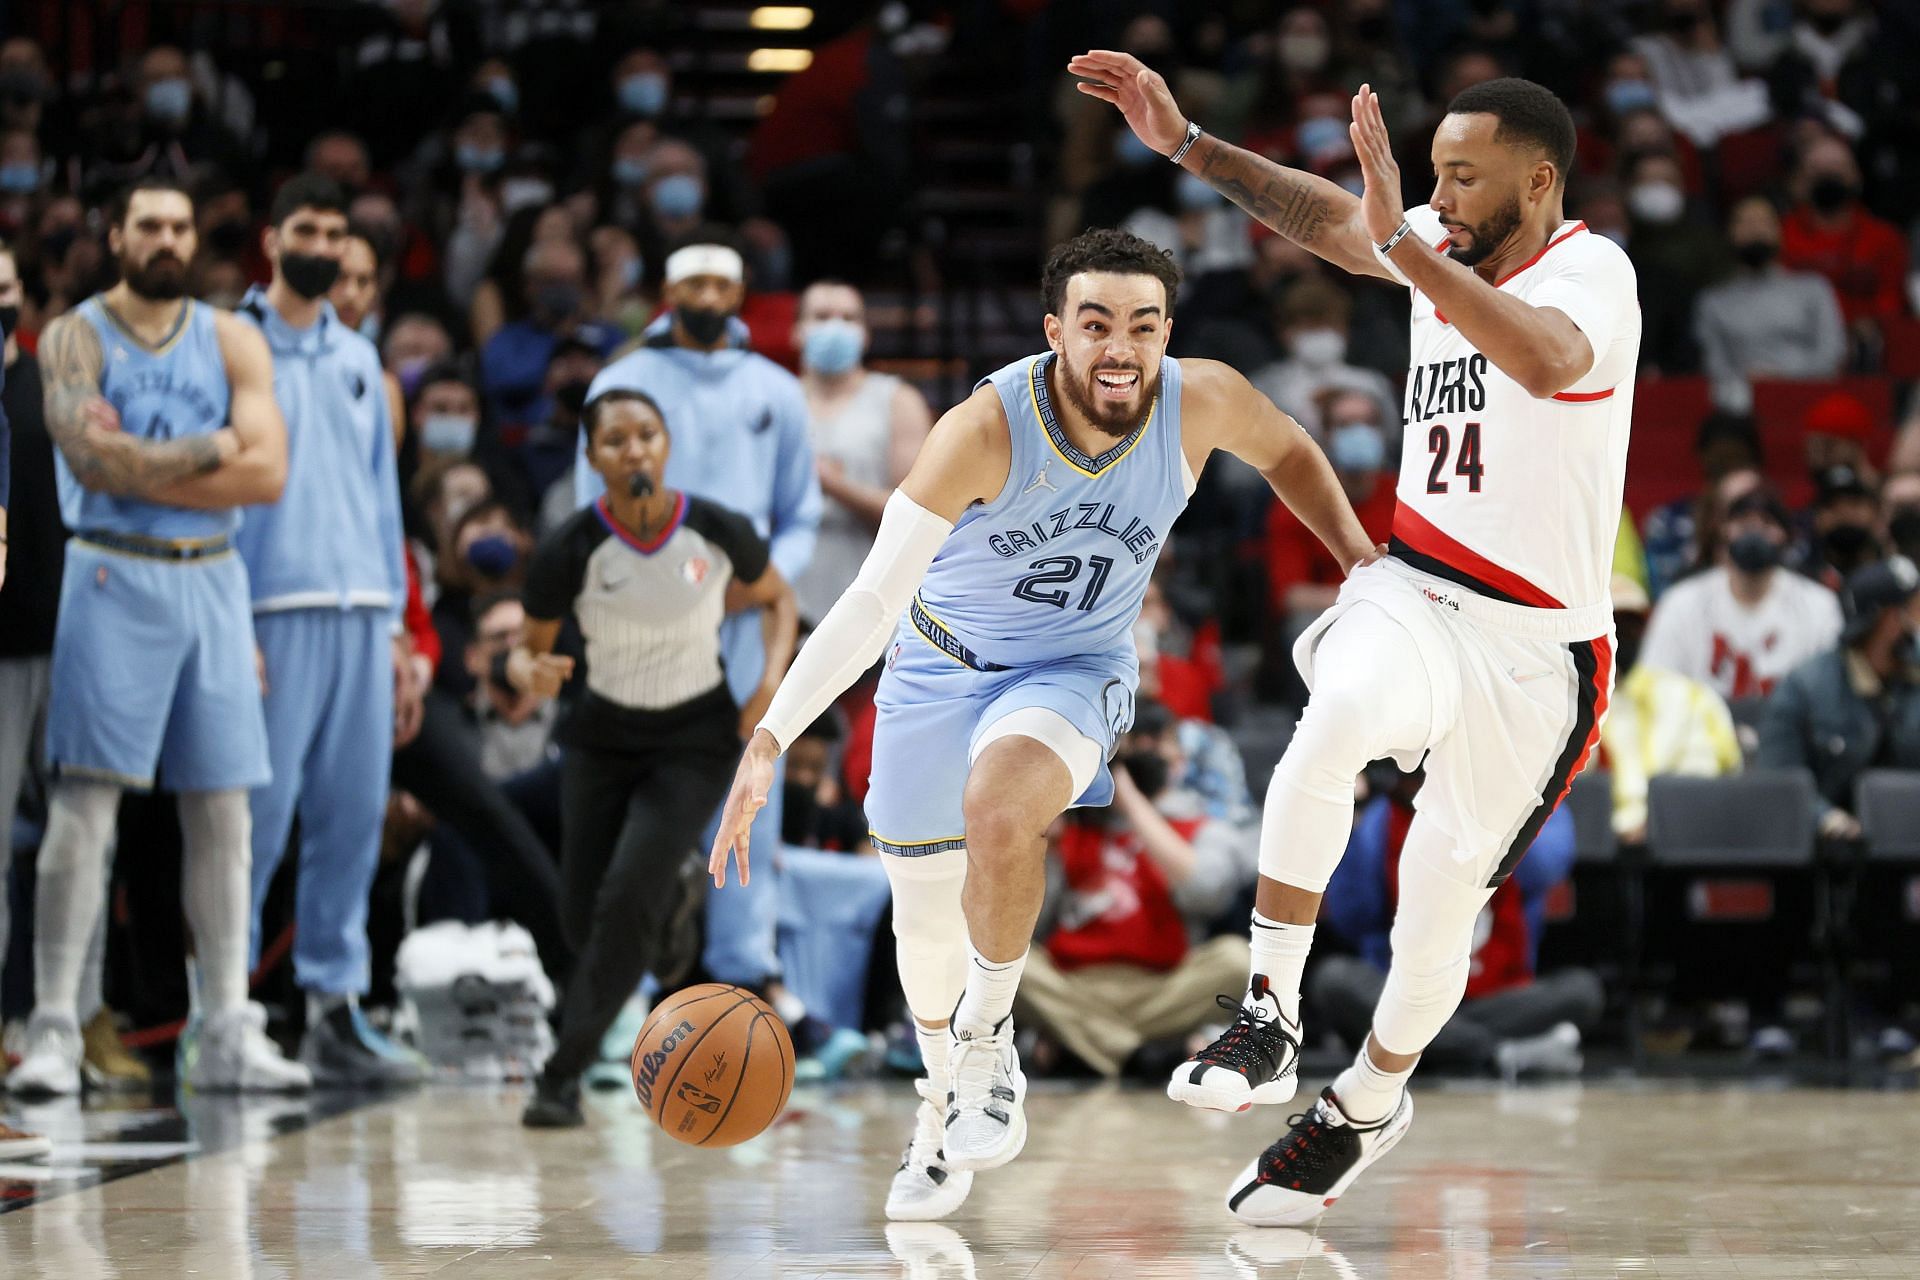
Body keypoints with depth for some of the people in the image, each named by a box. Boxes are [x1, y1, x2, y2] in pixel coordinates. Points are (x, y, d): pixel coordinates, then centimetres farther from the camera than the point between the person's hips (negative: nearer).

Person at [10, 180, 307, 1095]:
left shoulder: (231, 342, 9)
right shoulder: (75, 338, -1)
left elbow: (268, 471, -4)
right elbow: (94, 459, -17)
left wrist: (141, 469, -10)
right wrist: (209, 450, -8)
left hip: (212, 580, 4)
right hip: (113, 578, -4)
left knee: (222, 813, 5)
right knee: (83, 805, -8)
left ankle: (229, 1035, 9)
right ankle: (53, 1031, -8)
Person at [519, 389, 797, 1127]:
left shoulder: (719, 533, -15)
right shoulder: (571, 551, -16)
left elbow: (777, 600, 6)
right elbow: (527, 651, -2)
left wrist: (772, 682, -11)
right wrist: (531, 675, -26)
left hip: (696, 739, -2)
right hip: (603, 738, 2)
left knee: (629, 893, -20)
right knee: (585, 918, 3)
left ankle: (564, 1075, -15)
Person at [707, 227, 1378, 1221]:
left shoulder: (1202, 402, -20)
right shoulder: (987, 429, -30)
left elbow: (1287, 451, 6)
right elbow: (873, 600, -29)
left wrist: (1360, 557, -6)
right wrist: (768, 740, -35)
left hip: (1075, 671, 0)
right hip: (943, 661, 0)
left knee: (999, 807, -33)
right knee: (923, 913, 11)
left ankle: (988, 1041, -9)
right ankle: (944, 1106, 42)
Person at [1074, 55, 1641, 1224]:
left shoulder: (1591, 269, -17)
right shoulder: (1440, 249, 5)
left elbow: (1549, 359, -39)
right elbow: (1333, 218, 22)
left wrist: (1405, 244, -45)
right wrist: (1186, 143, 18)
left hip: (1533, 646, -4)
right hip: (1412, 592, 4)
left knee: (1441, 904, 7)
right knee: (1338, 715, -32)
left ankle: (1370, 1102, 36)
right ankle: (1270, 1019, -27)